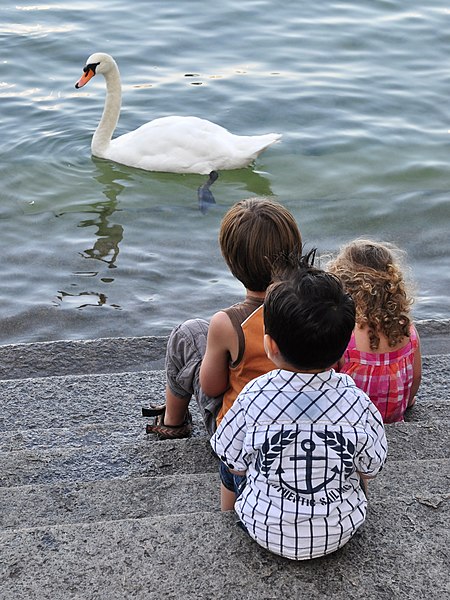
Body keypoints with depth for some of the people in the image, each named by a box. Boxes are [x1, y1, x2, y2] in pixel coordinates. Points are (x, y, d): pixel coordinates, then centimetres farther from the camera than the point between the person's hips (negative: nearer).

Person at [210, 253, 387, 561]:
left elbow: (236, 465, -10)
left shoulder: (254, 397, -24)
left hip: (266, 531, -1)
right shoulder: (357, 402, -21)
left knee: (230, 466, 26)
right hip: (340, 532, 1)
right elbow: (369, 469, -6)